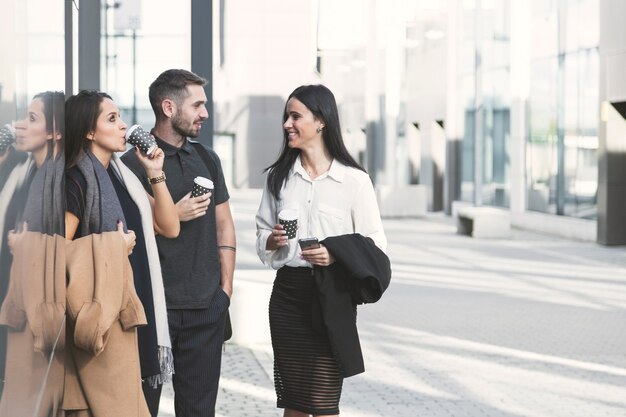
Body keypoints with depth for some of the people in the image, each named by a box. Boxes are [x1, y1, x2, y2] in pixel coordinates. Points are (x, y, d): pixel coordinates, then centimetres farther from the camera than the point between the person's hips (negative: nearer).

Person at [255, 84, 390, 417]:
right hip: (288, 292, 4)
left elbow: (375, 244, -3)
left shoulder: (354, 180, -5)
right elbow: (262, 235, 16)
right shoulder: (278, 176, 8)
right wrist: (272, 240, -6)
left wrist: (336, 256, -20)